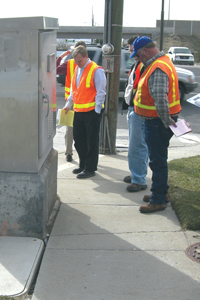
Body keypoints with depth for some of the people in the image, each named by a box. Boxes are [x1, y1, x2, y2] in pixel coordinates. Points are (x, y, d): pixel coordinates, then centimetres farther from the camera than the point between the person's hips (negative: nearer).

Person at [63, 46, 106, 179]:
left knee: (92, 141, 0)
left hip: (91, 111, -8)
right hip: (78, 111, 8)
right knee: (78, 139, 13)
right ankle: (83, 165, 28)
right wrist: (68, 104, 19)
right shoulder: (77, 69, 14)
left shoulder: (96, 71, -10)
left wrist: (97, 110, -13)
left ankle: (90, 168, 9)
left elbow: (100, 92, -10)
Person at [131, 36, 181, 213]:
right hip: (156, 121, 10)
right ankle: (160, 193, 33)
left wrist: (166, 122, -22)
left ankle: (158, 201, 7)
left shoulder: (158, 69, -22)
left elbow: (160, 99, -32)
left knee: (158, 161, -2)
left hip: (158, 123, -10)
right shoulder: (162, 61, 13)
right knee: (158, 159, 19)